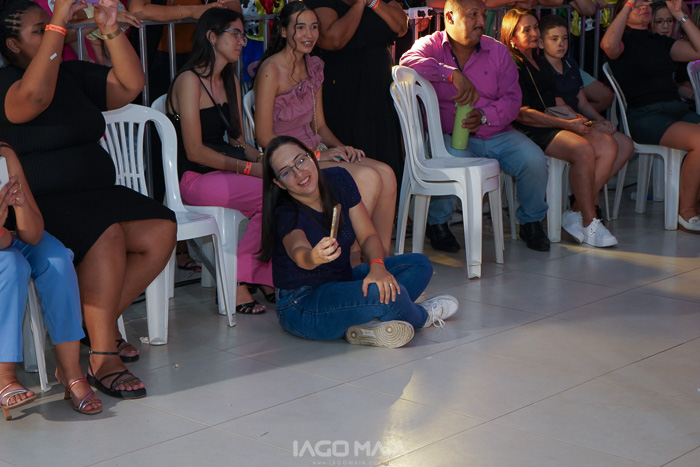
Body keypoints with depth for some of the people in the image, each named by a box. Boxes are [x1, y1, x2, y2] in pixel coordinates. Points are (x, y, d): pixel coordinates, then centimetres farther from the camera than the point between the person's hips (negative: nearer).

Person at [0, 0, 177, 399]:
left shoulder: (72, 74, 15)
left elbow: (131, 85, 9)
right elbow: (35, 96, -30)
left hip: (96, 194, 7)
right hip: (40, 206, -7)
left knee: (162, 231, -14)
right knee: (107, 234, -33)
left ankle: (103, 322, 0)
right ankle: (103, 359, -27)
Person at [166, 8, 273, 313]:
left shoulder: (230, 81, 17)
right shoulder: (190, 80, -10)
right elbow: (195, 151, -16)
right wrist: (250, 168, -20)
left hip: (223, 169, 8)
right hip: (193, 177, -8)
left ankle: (267, 278, -10)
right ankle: (236, 282, -15)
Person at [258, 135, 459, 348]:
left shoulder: (339, 180, -5)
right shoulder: (285, 214, -23)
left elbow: (368, 235, -3)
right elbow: (298, 252, -45)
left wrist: (377, 266, -24)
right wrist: (315, 257, -69)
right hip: (302, 309, -8)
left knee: (419, 264, -2)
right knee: (387, 295, -31)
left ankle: (366, 325, -21)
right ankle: (422, 315, 5)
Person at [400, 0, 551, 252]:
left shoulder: (497, 51, 11)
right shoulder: (431, 46, 1)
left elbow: (512, 99, 4)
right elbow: (409, 61, -24)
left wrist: (484, 116, -16)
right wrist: (453, 73, -31)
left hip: (496, 134, 4)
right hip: (450, 135, -3)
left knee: (534, 160, -20)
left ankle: (531, 222, 10)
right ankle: (437, 222, -4)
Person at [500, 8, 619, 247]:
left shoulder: (538, 62, 22)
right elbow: (521, 113, -14)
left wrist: (577, 119, 6)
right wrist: (567, 124, -15)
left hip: (552, 124, 9)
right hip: (529, 130, -9)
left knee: (608, 146, -12)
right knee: (583, 149, -31)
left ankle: (576, 214, -15)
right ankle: (589, 223, -22)